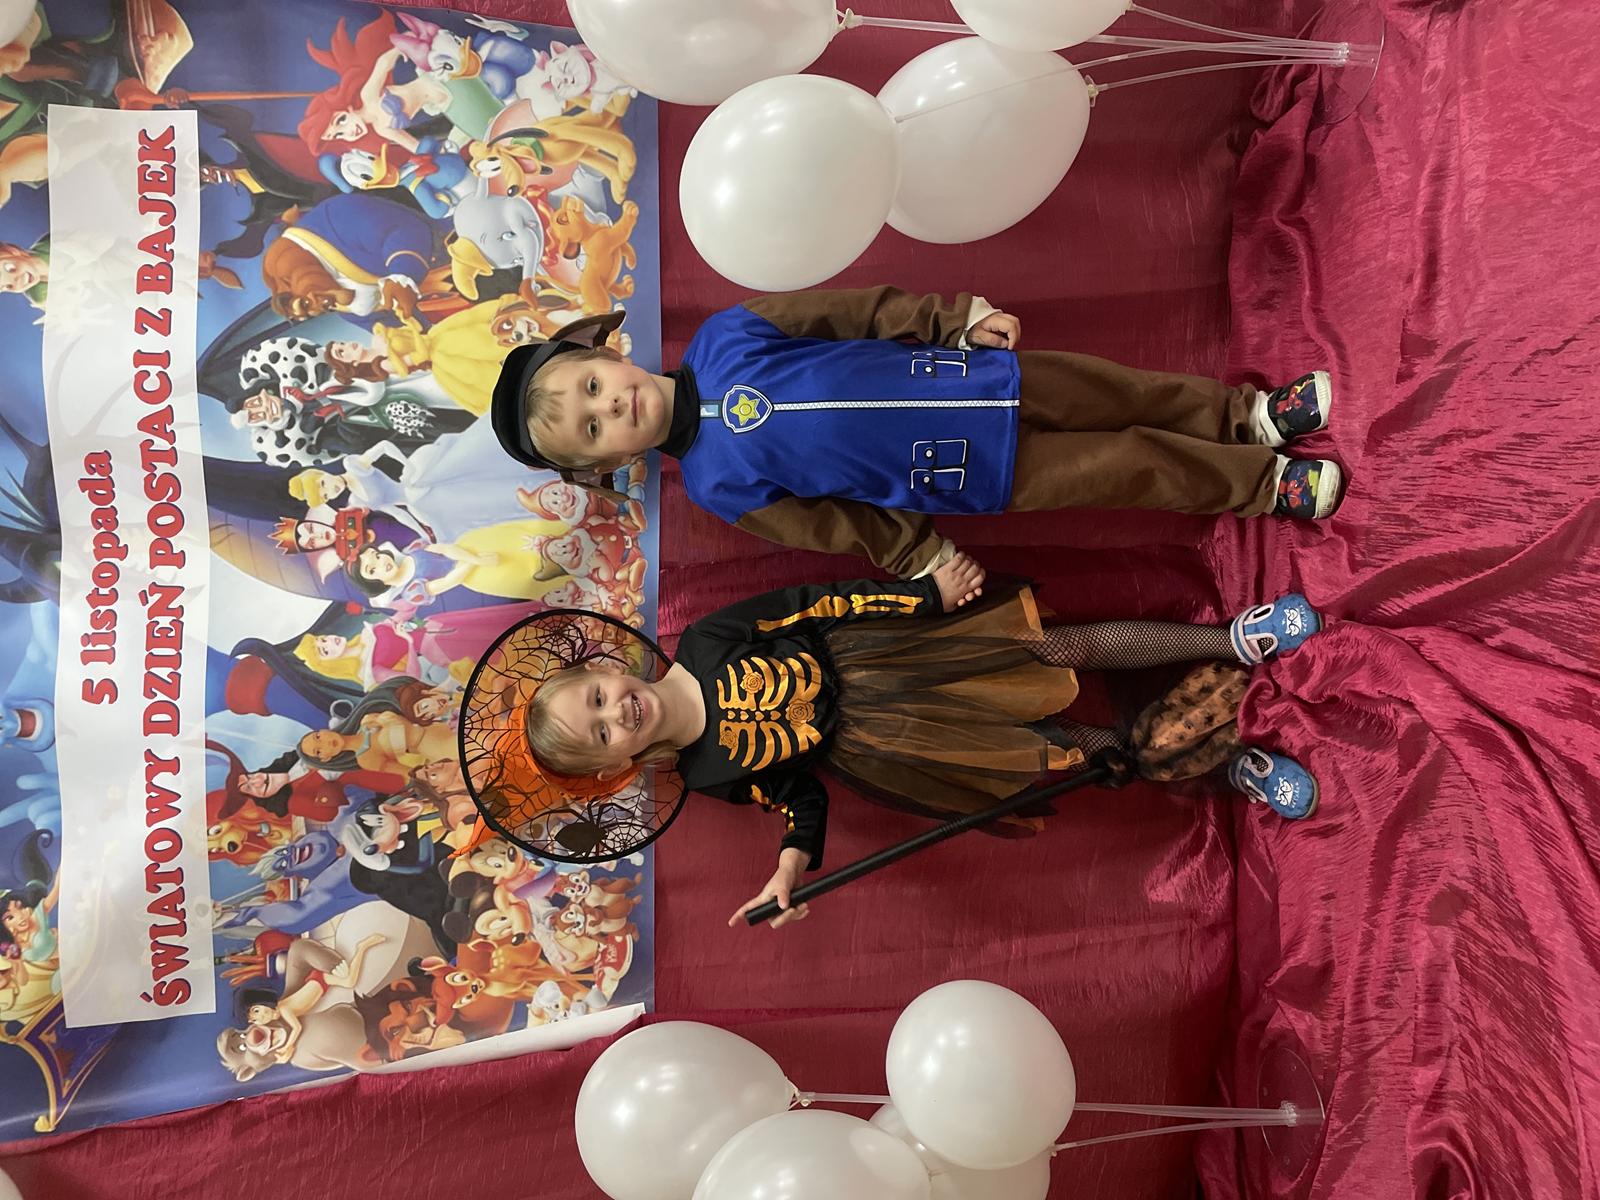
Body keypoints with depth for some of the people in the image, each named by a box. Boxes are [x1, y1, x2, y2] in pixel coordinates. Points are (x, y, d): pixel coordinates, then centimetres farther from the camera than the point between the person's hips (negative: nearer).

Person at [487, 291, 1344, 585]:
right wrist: (924, 560, -10)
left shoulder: (719, 338, -3)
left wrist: (959, 318, -3)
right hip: (980, 473, -3)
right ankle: (1272, 483, 16)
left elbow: (851, 312, 0)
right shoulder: (721, 484, -8)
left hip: (968, 368, 3)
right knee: (1129, 466, -3)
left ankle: (1253, 413, 25)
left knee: (1116, 390, 2)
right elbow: (843, 526, -4)